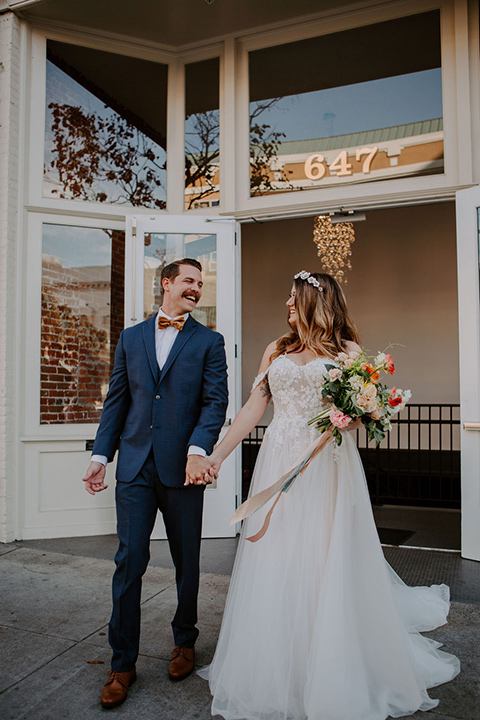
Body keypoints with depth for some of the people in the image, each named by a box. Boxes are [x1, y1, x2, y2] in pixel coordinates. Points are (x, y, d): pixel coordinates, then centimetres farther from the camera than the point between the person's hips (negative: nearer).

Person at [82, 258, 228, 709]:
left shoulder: (209, 342, 3)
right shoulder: (130, 337, 11)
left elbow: (215, 402, -6)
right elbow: (116, 400, 11)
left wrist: (198, 450, -22)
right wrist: (101, 455, 4)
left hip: (182, 468, -1)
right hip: (135, 467, 2)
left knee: (187, 561, 13)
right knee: (129, 561, 3)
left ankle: (184, 642, 36)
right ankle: (123, 663, 19)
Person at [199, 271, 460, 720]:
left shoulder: (347, 350, 5)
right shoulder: (277, 351, 13)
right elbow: (253, 408, 10)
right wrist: (216, 455, 4)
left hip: (329, 465, -3)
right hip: (279, 464, 3)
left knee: (328, 565, 2)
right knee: (274, 568, 6)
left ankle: (331, 679, 23)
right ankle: (275, 674, 25)